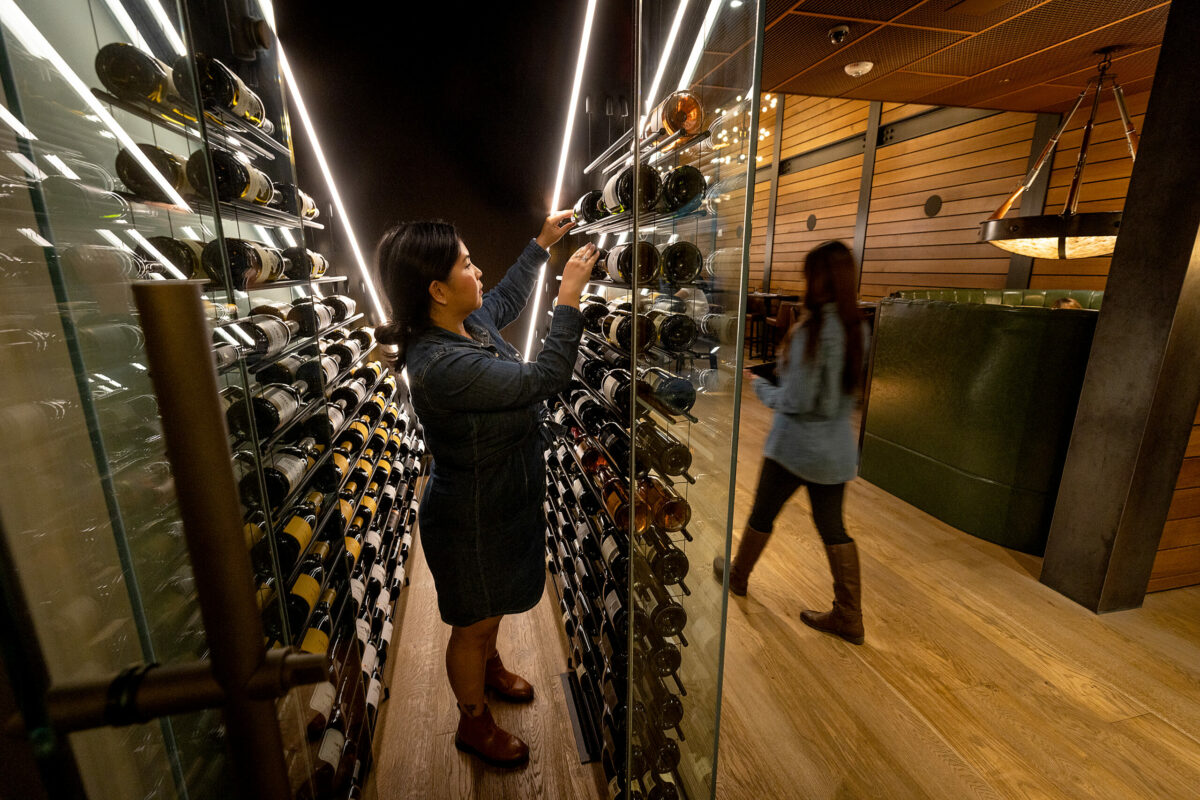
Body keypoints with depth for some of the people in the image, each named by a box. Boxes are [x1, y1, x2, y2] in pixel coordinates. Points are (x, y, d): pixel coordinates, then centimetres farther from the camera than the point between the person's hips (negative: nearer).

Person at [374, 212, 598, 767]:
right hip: (472, 518, -9)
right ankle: (473, 722, 44)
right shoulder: (441, 364, -34)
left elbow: (507, 299, 16)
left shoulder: (467, 321, -5)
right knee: (474, 621, 16)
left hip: (499, 500, 9)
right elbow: (544, 378, -34)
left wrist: (542, 243, 16)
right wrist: (569, 295, -27)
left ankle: (488, 666, 60)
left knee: (494, 602, 31)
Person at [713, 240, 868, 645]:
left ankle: (737, 576, 39)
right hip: (836, 448, 7)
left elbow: (795, 401, -21)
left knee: (762, 515, 15)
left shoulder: (812, 329, -22)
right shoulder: (855, 327, 1)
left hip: (796, 445, -6)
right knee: (833, 528, 16)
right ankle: (848, 618, 26)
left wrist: (759, 385, -4)